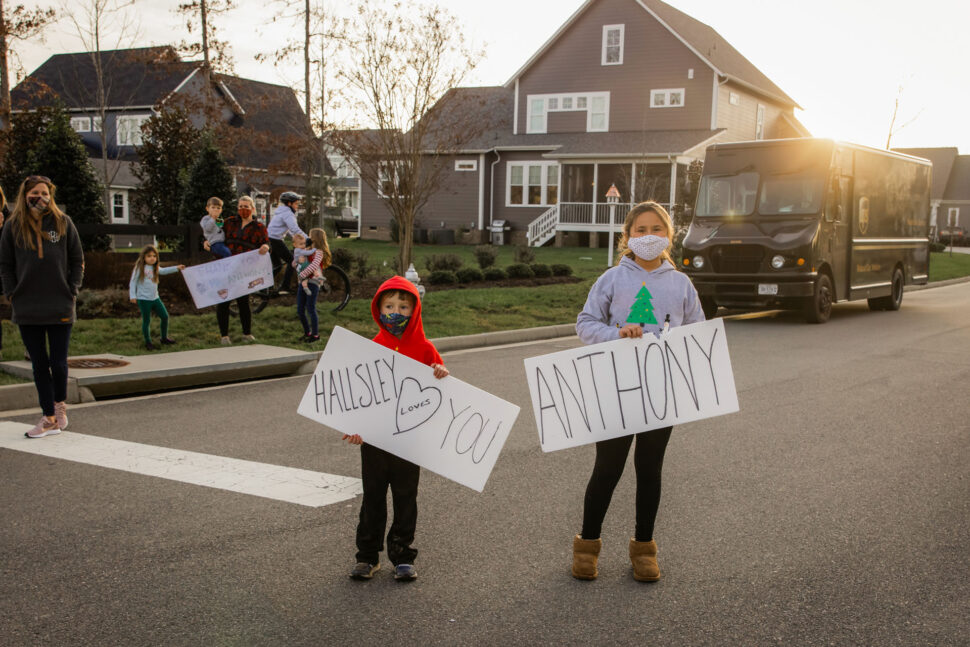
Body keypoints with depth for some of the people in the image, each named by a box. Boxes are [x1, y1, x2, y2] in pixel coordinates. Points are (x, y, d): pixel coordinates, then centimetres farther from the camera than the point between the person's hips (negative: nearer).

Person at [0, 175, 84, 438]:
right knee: (39, 364, 5)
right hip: (27, 310, 1)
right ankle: (49, 418, 12)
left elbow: (77, 261, 7)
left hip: (60, 308, -1)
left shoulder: (63, 223, 3)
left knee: (58, 363, 1)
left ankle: (60, 403, 28)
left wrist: (72, 292, -1)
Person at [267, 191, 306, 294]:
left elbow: (290, 229, 25)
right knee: (291, 261, -4)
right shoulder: (287, 213, -14)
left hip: (269, 239, 10)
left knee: (277, 264, 17)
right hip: (275, 240, -10)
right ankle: (285, 287, -8)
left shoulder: (281, 212, 18)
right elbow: (295, 229, -25)